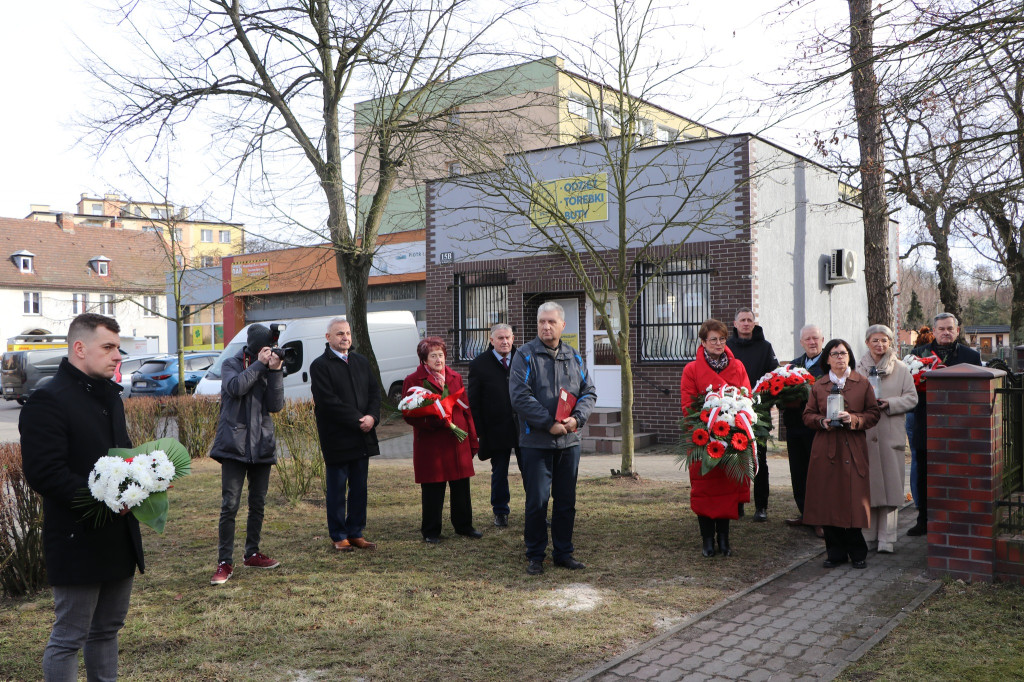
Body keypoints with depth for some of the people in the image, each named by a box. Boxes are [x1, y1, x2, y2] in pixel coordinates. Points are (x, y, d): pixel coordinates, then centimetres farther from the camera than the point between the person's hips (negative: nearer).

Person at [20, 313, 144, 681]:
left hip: (118, 537, 9)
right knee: (68, 638, 3)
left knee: (107, 628, 19)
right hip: (77, 541, -9)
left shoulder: (110, 395, 13)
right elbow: (43, 473, -22)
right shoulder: (47, 401, -15)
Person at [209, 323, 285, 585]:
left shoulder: (269, 369, 10)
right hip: (234, 444, -4)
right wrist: (259, 365, -13)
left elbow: (276, 405, -2)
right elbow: (235, 387, -19)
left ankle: (252, 553, 25)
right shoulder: (232, 364, 2)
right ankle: (225, 562, -2)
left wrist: (275, 372, -11)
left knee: (258, 504, 12)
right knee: (230, 505, -7)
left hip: (261, 445, 4)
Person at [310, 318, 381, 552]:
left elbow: (374, 391, 9)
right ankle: (338, 537, 14)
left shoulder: (361, 362, 13)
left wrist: (372, 417, -9)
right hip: (336, 439, -6)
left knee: (359, 488, 11)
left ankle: (355, 533, 21)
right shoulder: (320, 365, -7)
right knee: (336, 491, 4)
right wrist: (357, 421, -17)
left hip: (362, 437, 6)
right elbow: (328, 401, -15)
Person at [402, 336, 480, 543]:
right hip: (430, 445, -4)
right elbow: (409, 415, -5)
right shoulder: (413, 381, -2)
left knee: (461, 487, 9)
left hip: (458, 442, 4)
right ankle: (431, 532, 15)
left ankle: (464, 526, 26)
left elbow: (466, 410, 15)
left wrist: (473, 439, 13)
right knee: (432, 489, 2)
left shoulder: (455, 378, 13)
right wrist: (432, 421, -21)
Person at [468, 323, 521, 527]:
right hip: (496, 429, -1)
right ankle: (500, 512, 25)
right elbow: (473, 401, -1)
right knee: (499, 473, 11)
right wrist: (479, 430, -7)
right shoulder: (479, 364, -2)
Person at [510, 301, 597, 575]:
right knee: (537, 501, 1)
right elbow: (520, 397, -13)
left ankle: (564, 552, 24)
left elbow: (589, 392, 10)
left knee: (566, 501, 12)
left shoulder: (574, 357, 10)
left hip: (569, 441, 4)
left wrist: (577, 418, -9)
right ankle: (535, 555, 14)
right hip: (536, 442, -4)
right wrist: (549, 424, -17)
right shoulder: (525, 356, -5)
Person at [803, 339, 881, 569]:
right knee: (828, 502, 1)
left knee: (854, 501, -3)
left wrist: (854, 419, -13)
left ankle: (857, 553, 13)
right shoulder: (818, 386, 10)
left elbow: (873, 414, 5)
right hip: (826, 449, 1)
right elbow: (807, 416, 11)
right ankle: (836, 552, 14)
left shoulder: (862, 384, 7)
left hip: (854, 449, -1)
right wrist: (822, 421, -9)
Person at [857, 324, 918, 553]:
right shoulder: (858, 369, 9)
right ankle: (866, 535, 13)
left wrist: (889, 403, -12)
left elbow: (912, 398, 4)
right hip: (864, 433, 1)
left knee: (890, 485, -2)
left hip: (891, 434, -1)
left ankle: (886, 538, 4)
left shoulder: (901, 369, 6)